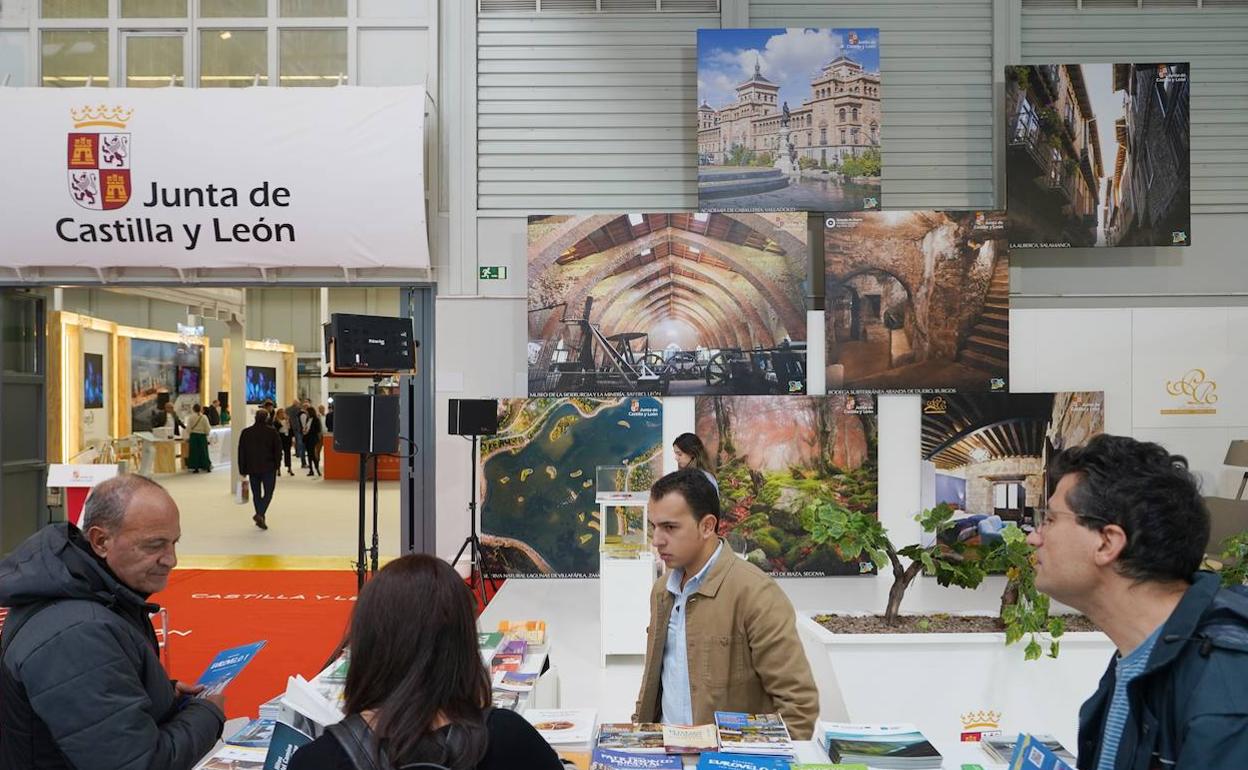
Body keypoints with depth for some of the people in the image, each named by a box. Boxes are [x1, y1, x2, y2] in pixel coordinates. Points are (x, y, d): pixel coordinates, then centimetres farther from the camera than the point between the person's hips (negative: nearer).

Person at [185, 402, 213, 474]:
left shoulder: (191, 417, -5)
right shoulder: (204, 417, -6)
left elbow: (188, 428, -3)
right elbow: (207, 428, -5)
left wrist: (187, 437, 5)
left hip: (193, 436, 0)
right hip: (202, 436, 0)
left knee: (195, 452, 5)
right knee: (203, 451, 7)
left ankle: (196, 468, 5)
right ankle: (207, 467, 8)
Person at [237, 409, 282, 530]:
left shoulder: (246, 432, 3)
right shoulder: (272, 432, -5)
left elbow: (241, 452, 4)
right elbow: (278, 450, -4)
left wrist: (243, 470, 8)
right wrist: (277, 465, 7)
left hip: (252, 469, 3)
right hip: (268, 468, -3)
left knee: (256, 494, 12)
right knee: (268, 493, 2)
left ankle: (260, 518, 12)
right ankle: (260, 515, -18)